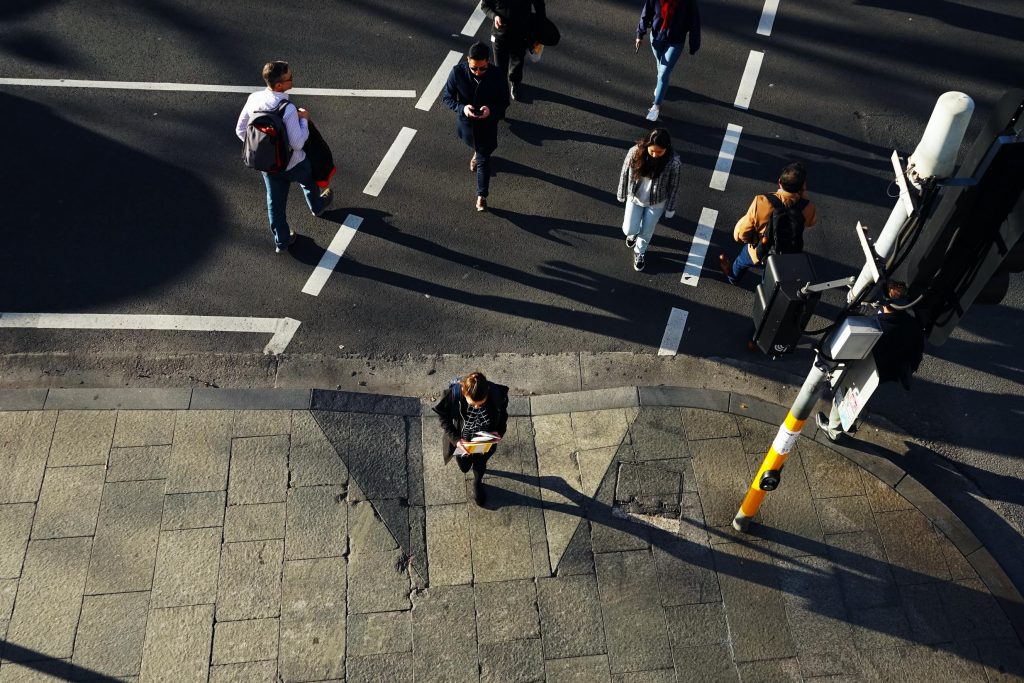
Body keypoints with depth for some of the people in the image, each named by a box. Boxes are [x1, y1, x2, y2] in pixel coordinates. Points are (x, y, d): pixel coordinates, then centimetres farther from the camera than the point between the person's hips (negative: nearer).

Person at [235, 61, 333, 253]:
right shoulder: (288, 109, -35)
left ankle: (281, 241, 38)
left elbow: (240, 131, -5)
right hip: (293, 165, -4)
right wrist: (304, 119, -15)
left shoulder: (254, 99, -16)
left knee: (275, 202, 21)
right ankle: (316, 206, 62)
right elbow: (298, 144, -28)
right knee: (308, 181, 31)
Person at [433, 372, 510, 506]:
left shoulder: (497, 393, -34)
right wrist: (455, 438, -26)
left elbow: (503, 412, -10)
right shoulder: (453, 394, -37)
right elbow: (443, 417, -16)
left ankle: (477, 484, 64)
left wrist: (500, 430, -25)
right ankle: (466, 461, 65)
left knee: (480, 465, 30)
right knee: (464, 468, 28)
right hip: (463, 443, 0)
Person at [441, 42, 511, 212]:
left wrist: (491, 110, -33)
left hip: (487, 124, -2)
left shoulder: (497, 77, -27)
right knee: (473, 144, 32)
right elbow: (447, 97, -14)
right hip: (465, 122, 2)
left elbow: (504, 102, -12)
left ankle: (482, 196, 23)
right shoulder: (457, 72, -26)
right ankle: (478, 152, 70)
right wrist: (462, 108, -33)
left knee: (483, 160, 6)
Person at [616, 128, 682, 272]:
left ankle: (639, 253, 49)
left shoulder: (673, 162, -30)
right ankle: (633, 233, 50)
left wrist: (670, 208, -3)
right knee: (629, 230, 10)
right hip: (634, 198, 1)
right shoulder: (635, 152, -27)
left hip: (656, 203, -1)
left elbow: (673, 186, -14)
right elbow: (625, 173, -9)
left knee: (646, 231, 17)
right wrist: (621, 194, 2)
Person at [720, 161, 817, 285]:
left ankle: (732, 277, 63)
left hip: (760, 254, -1)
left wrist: (752, 239, -2)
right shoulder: (807, 209, -31)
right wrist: (804, 197, -14)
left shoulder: (761, 203, -36)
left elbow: (741, 234, -24)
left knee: (742, 260, 34)